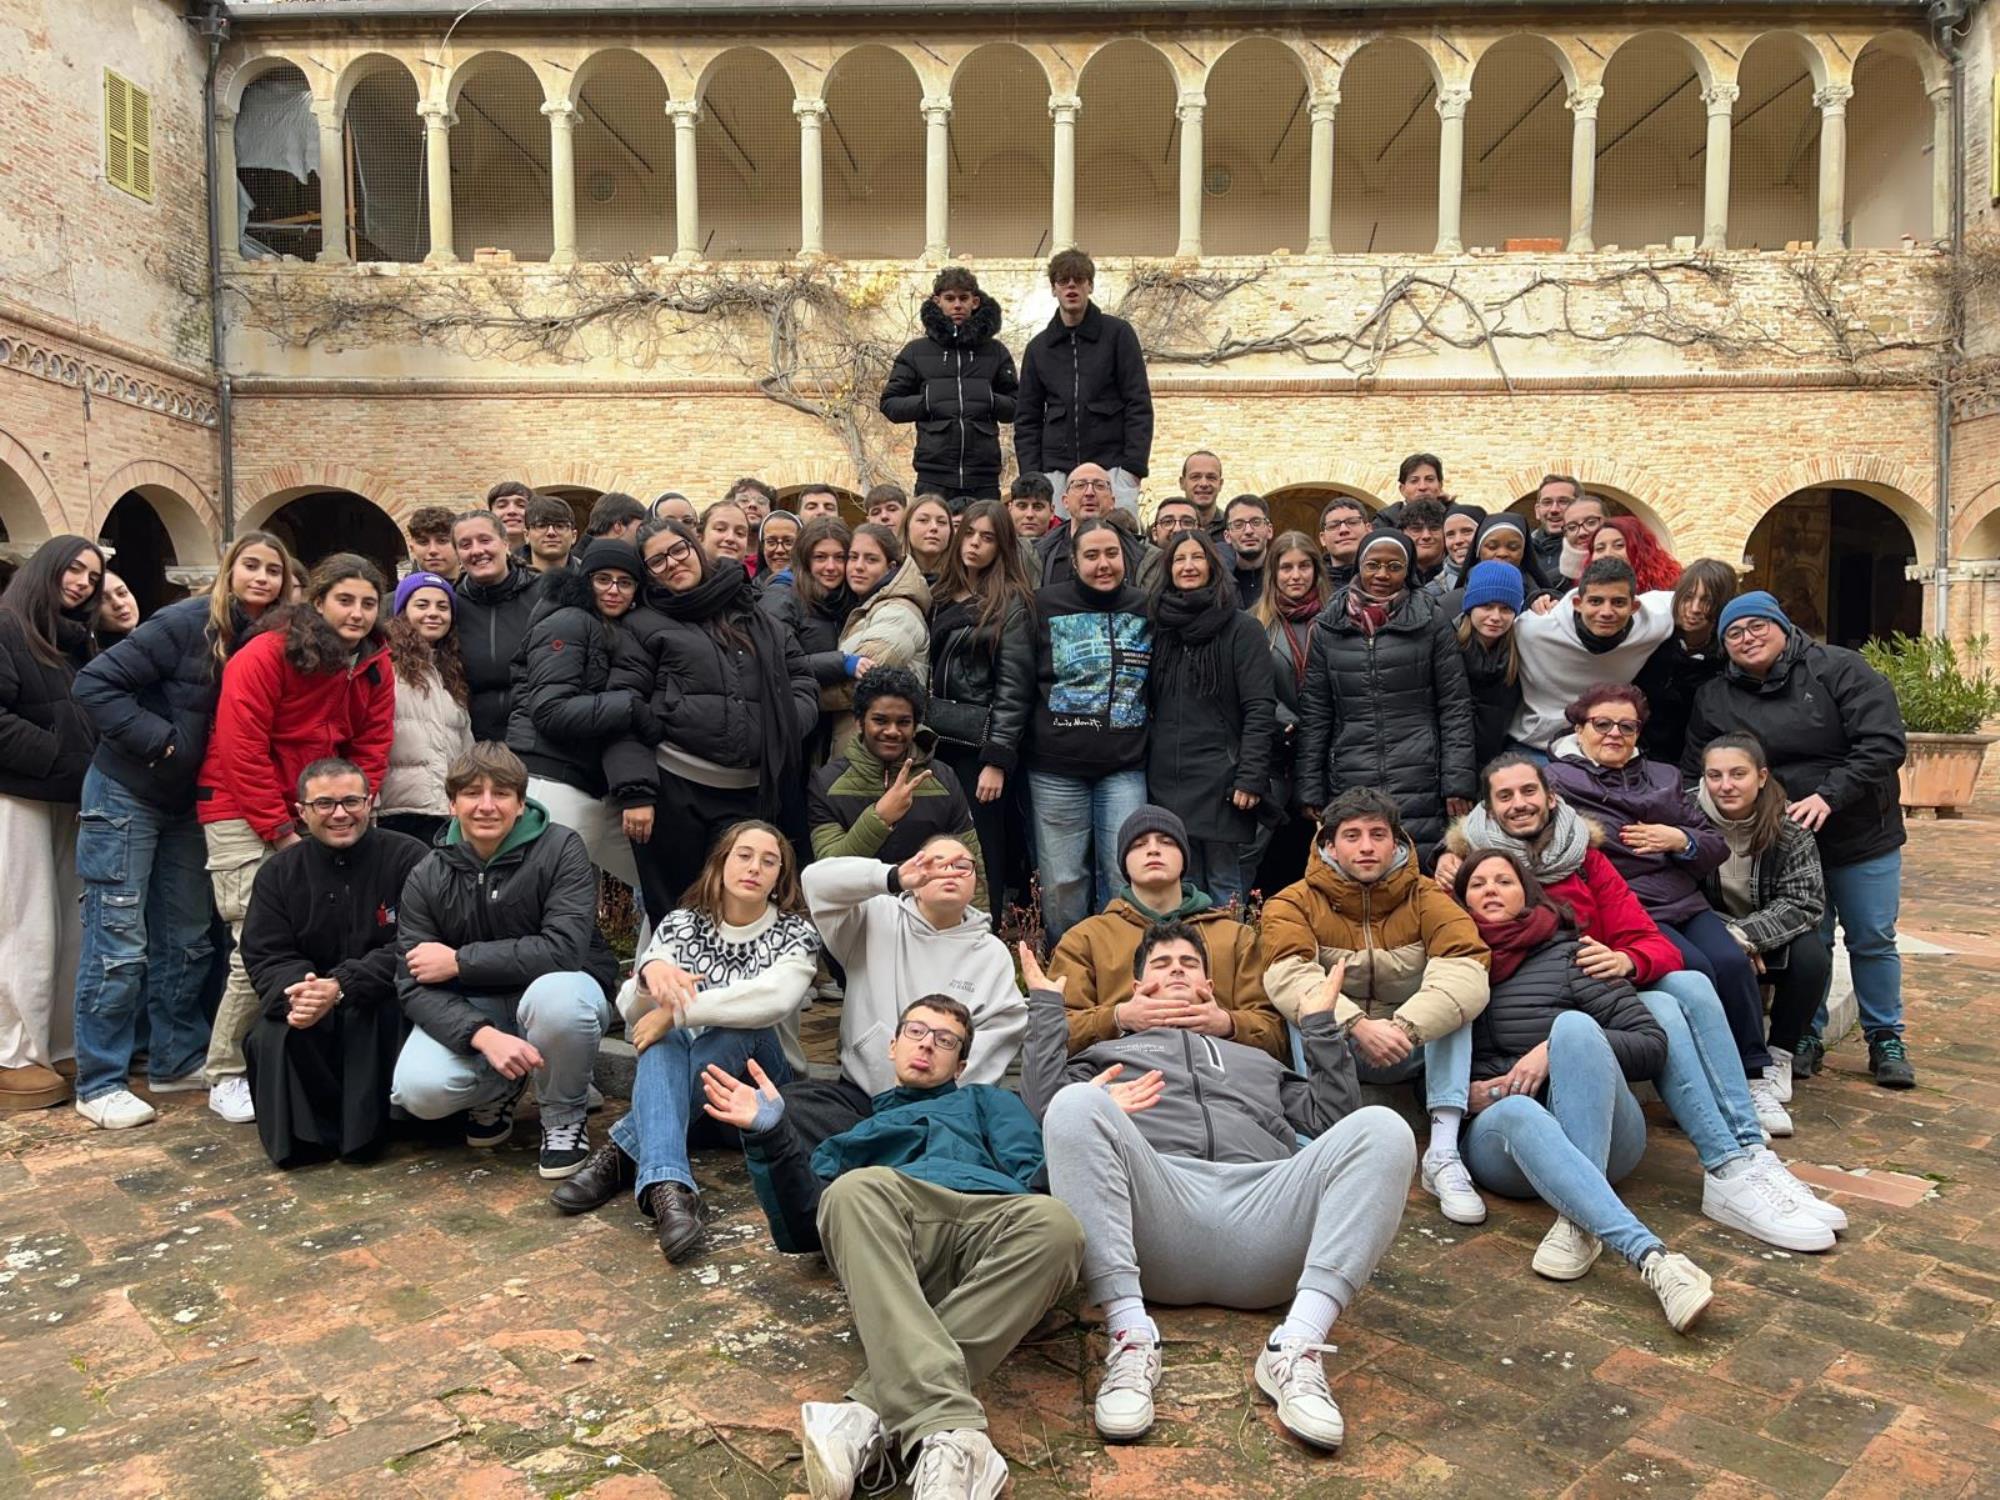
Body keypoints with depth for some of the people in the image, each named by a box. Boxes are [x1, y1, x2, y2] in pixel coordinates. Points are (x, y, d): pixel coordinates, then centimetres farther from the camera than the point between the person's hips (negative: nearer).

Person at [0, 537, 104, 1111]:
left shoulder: (75, 643, 18)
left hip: (67, 799, 7)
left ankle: (61, 1044, 16)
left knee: (70, 926, 8)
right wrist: (61, 758, -16)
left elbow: (97, 715, 18)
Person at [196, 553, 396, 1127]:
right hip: (243, 814, -6)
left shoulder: (374, 665, 3)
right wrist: (281, 832, -15)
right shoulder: (265, 656, -14)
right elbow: (241, 751, -16)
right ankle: (225, 1076, 4)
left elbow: (371, 749, 4)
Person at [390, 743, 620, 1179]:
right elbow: (414, 986, -13)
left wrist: (459, 961, -23)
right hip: (472, 1010, 3)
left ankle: (565, 1118, -9)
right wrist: (485, 1036, -32)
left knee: (554, 994, -38)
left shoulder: (560, 849, -15)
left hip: (558, 989, -3)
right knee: (418, 1090, -24)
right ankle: (498, 1092, 13)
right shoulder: (426, 878, -5)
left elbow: (564, 949, -27)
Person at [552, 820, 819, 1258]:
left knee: (742, 1024, -32)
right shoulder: (681, 923, 1)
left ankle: (621, 1155, -35)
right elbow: (630, 1016, -11)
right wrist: (649, 972, -34)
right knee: (663, 1037, -30)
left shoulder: (795, 934, -5)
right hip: (675, 1086, 2)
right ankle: (666, 1186, -53)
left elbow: (776, 997, -29)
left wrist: (676, 1011, -30)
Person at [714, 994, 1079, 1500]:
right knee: (856, 1190, -35)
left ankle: (876, 1420, -42)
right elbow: (802, 1229, 21)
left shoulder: (985, 1102, 39)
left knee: (1054, 1222, -35)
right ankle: (947, 1431, -49)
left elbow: (1036, 1173, 17)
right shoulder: (853, 1137, 40)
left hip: (994, 1221, 0)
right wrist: (772, 1137, 8)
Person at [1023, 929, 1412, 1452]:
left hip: (1260, 1206, 2)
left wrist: (1320, 1024, 27)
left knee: (1382, 1130, -22)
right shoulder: (1109, 1053, 36)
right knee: (1076, 1104, -31)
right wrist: (1046, 1002, 22)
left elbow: (1333, 1117, 28)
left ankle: (1296, 1349, -33)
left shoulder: (1255, 1060, 43)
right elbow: (1043, 1100, 15)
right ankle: (1132, 1341, -34)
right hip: (1157, 1208, -2)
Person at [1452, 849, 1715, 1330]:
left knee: (1574, 1024, -30)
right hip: (1503, 1140, 1)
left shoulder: (1569, 954, 7)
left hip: (1600, 1134, -1)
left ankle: (1580, 1222, -37)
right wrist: (1466, 1094, -3)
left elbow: (1652, 1043, 0)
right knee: (1516, 1112, -36)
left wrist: (1557, 1048, -14)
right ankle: (1650, 1256, -50)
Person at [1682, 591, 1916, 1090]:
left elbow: (1885, 743, -17)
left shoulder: (1839, 669, -10)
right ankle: (1806, 1037, 20)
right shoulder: (1714, 699, 1)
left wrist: (1829, 796, -24)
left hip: (1862, 835, -1)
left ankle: (1885, 1039, 24)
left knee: (1872, 940, 9)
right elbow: (1695, 772, 5)